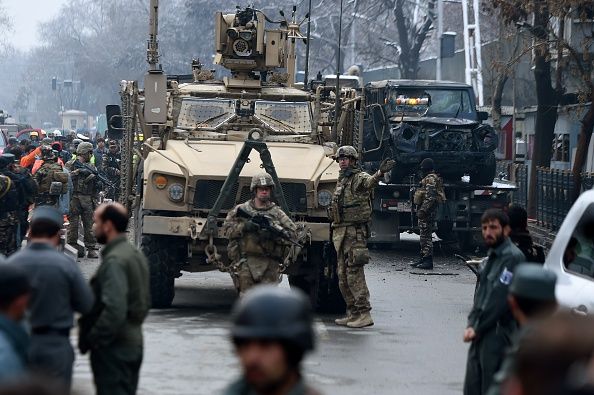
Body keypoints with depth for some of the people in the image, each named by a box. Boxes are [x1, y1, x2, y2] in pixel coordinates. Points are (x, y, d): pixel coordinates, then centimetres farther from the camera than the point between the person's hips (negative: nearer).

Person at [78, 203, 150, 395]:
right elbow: (145, 302, 20)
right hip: (133, 343, 10)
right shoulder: (136, 255, 13)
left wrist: (91, 339, -18)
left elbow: (114, 309, -26)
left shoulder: (114, 260, -19)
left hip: (114, 349, -10)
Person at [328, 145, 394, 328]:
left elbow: (370, 182, -34)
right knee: (343, 277, 11)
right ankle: (352, 313, 18)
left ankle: (364, 314, -11)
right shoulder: (341, 181, 19)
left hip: (355, 232, -9)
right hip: (340, 231, 9)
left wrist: (380, 173, -56)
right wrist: (333, 234, 27)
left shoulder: (359, 178, -8)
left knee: (354, 274, -12)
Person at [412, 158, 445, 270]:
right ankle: (424, 259, 20)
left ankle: (428, 261, -10)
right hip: (425, 212, 11)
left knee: (426, 236, -10)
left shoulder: (430, 179, -14)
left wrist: (422, 210, -25)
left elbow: (430, 198, -23)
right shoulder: (429, 178, 20)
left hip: (427, 213, -11)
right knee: (424, 236, 14)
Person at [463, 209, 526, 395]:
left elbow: (499, 298, -18)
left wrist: (477, 328, -13)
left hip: (499, 335, -9)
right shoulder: (492, 256, 17)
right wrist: (471, 324, 3)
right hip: (481, 334, 9)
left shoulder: (512, 257, -13)